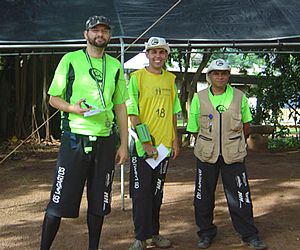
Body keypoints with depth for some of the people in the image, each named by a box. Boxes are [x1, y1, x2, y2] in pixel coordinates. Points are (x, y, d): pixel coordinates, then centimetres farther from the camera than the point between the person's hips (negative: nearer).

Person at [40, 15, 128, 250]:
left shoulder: (115, 66, 12)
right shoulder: (70, 60, 2)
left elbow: (121, 107, 14)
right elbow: (53, 98, 3)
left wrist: (124, 144, 9)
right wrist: (73, 108, -18)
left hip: (105, 141, 4)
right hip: (74, 139, -3)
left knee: (99, 201, 9)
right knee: (59, 200, -3)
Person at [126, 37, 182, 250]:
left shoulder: (171, 79, 11)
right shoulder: (137, 77, -5)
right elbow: (132, 113, -10)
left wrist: (175, 140, 10)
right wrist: (146, 142, -15)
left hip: (164, 144, 5)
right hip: (142, 145, -5)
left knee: (157, 192, 13)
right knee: (141, 192, -1)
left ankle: (154, 232, 23)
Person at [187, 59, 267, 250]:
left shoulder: (239, 97, 3)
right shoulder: (199, 98, 1)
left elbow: (246, 125, 13)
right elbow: (194, 128, 8)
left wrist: (236, 143, 11)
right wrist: (210, 142, 7)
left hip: (233, 155, 0)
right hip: (207, 155, 1)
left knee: (240, 196, 1)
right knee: (203, 196, 7)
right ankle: (206, 233, 24)